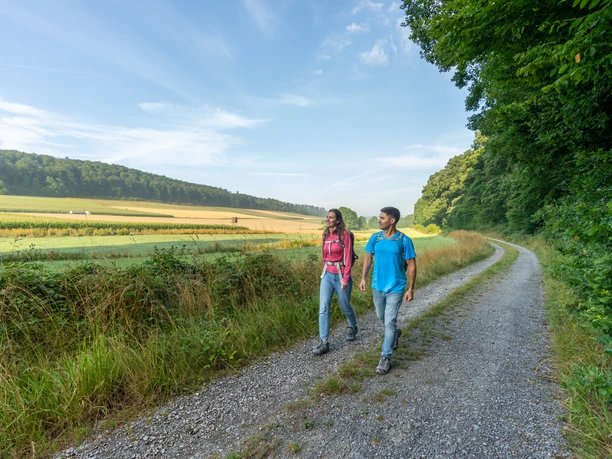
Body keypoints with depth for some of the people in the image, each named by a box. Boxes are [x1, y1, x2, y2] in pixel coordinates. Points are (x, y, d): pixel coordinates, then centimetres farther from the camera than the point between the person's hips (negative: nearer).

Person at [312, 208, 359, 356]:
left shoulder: (344, 235, -11)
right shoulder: (325, 236, 5)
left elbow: (348, 257, -14)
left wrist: (345, 278, -16)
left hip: (341, 275, -4)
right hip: (327, 275, 5)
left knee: (345, 306, 14)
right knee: (323, 308, -5)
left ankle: (353, 327, 45)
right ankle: (324, 342, 1)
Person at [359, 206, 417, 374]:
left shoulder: (404, 240, -14)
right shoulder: (375, 238, -3)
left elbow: (411, 265, -8)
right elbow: (368, 258, 8)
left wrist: (411, 289, -10)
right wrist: (363, 278, 1)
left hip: (395, 288, -5)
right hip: (377, 286, 5)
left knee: (389, 321, -3)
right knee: (381, 317, 21)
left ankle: (385, 358, 11)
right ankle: (395, 333, 51)